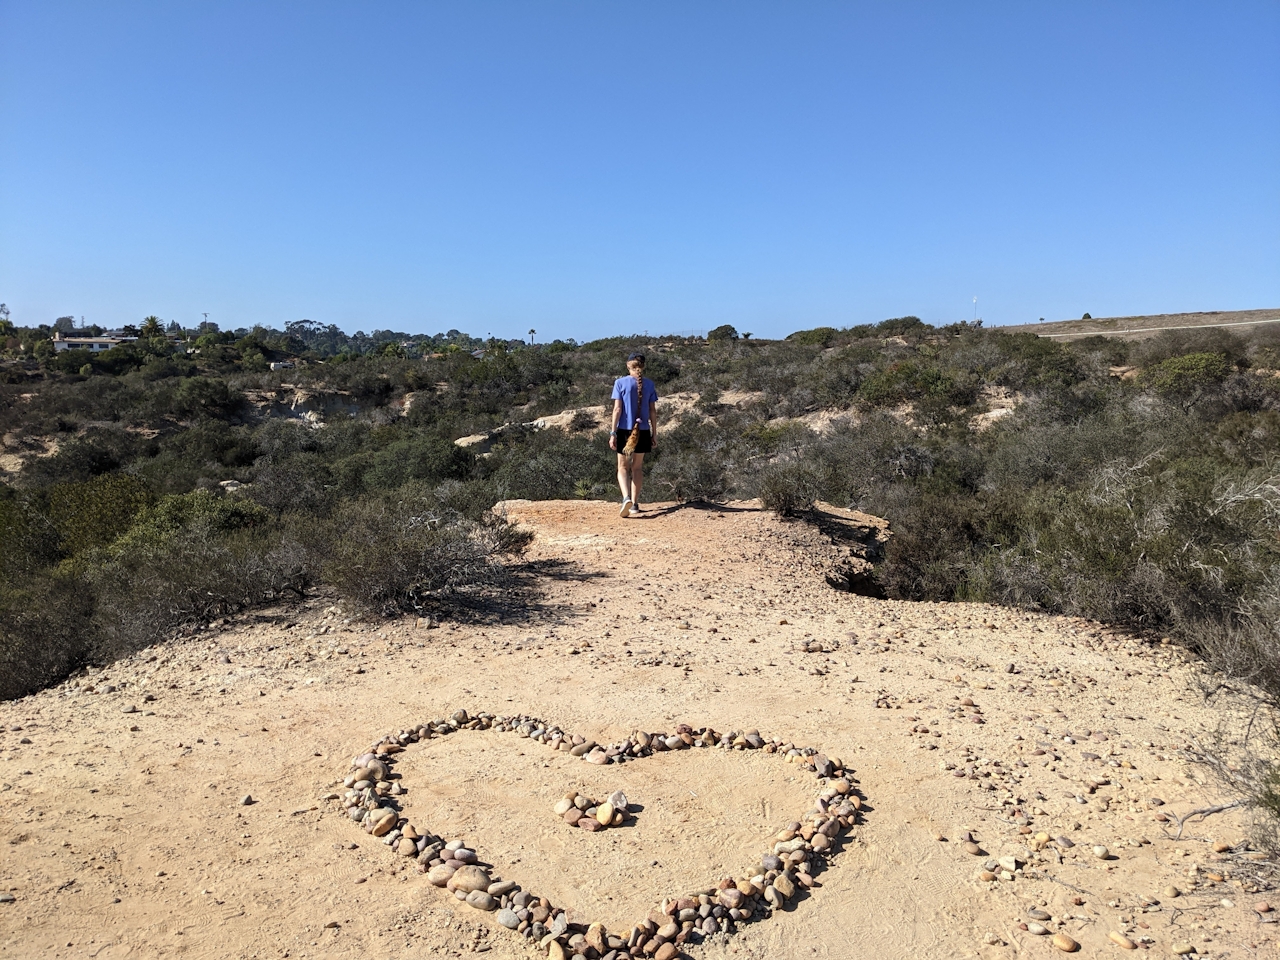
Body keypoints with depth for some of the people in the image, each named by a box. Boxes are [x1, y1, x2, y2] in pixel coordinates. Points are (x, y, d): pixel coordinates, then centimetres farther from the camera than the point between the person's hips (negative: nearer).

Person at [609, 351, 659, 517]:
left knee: (623, 467, 7)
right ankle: (634, 504, 14)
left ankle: (626, 498, -16)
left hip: (625, 430, -2)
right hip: (642, 431, 2)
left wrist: (613, 433, -7)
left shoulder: (620, 382, -5)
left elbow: (617, 409, -10)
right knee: (637, 467, 13)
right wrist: (654, 433, 10)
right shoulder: (649, 384, 2)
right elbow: (653, 411, 3)